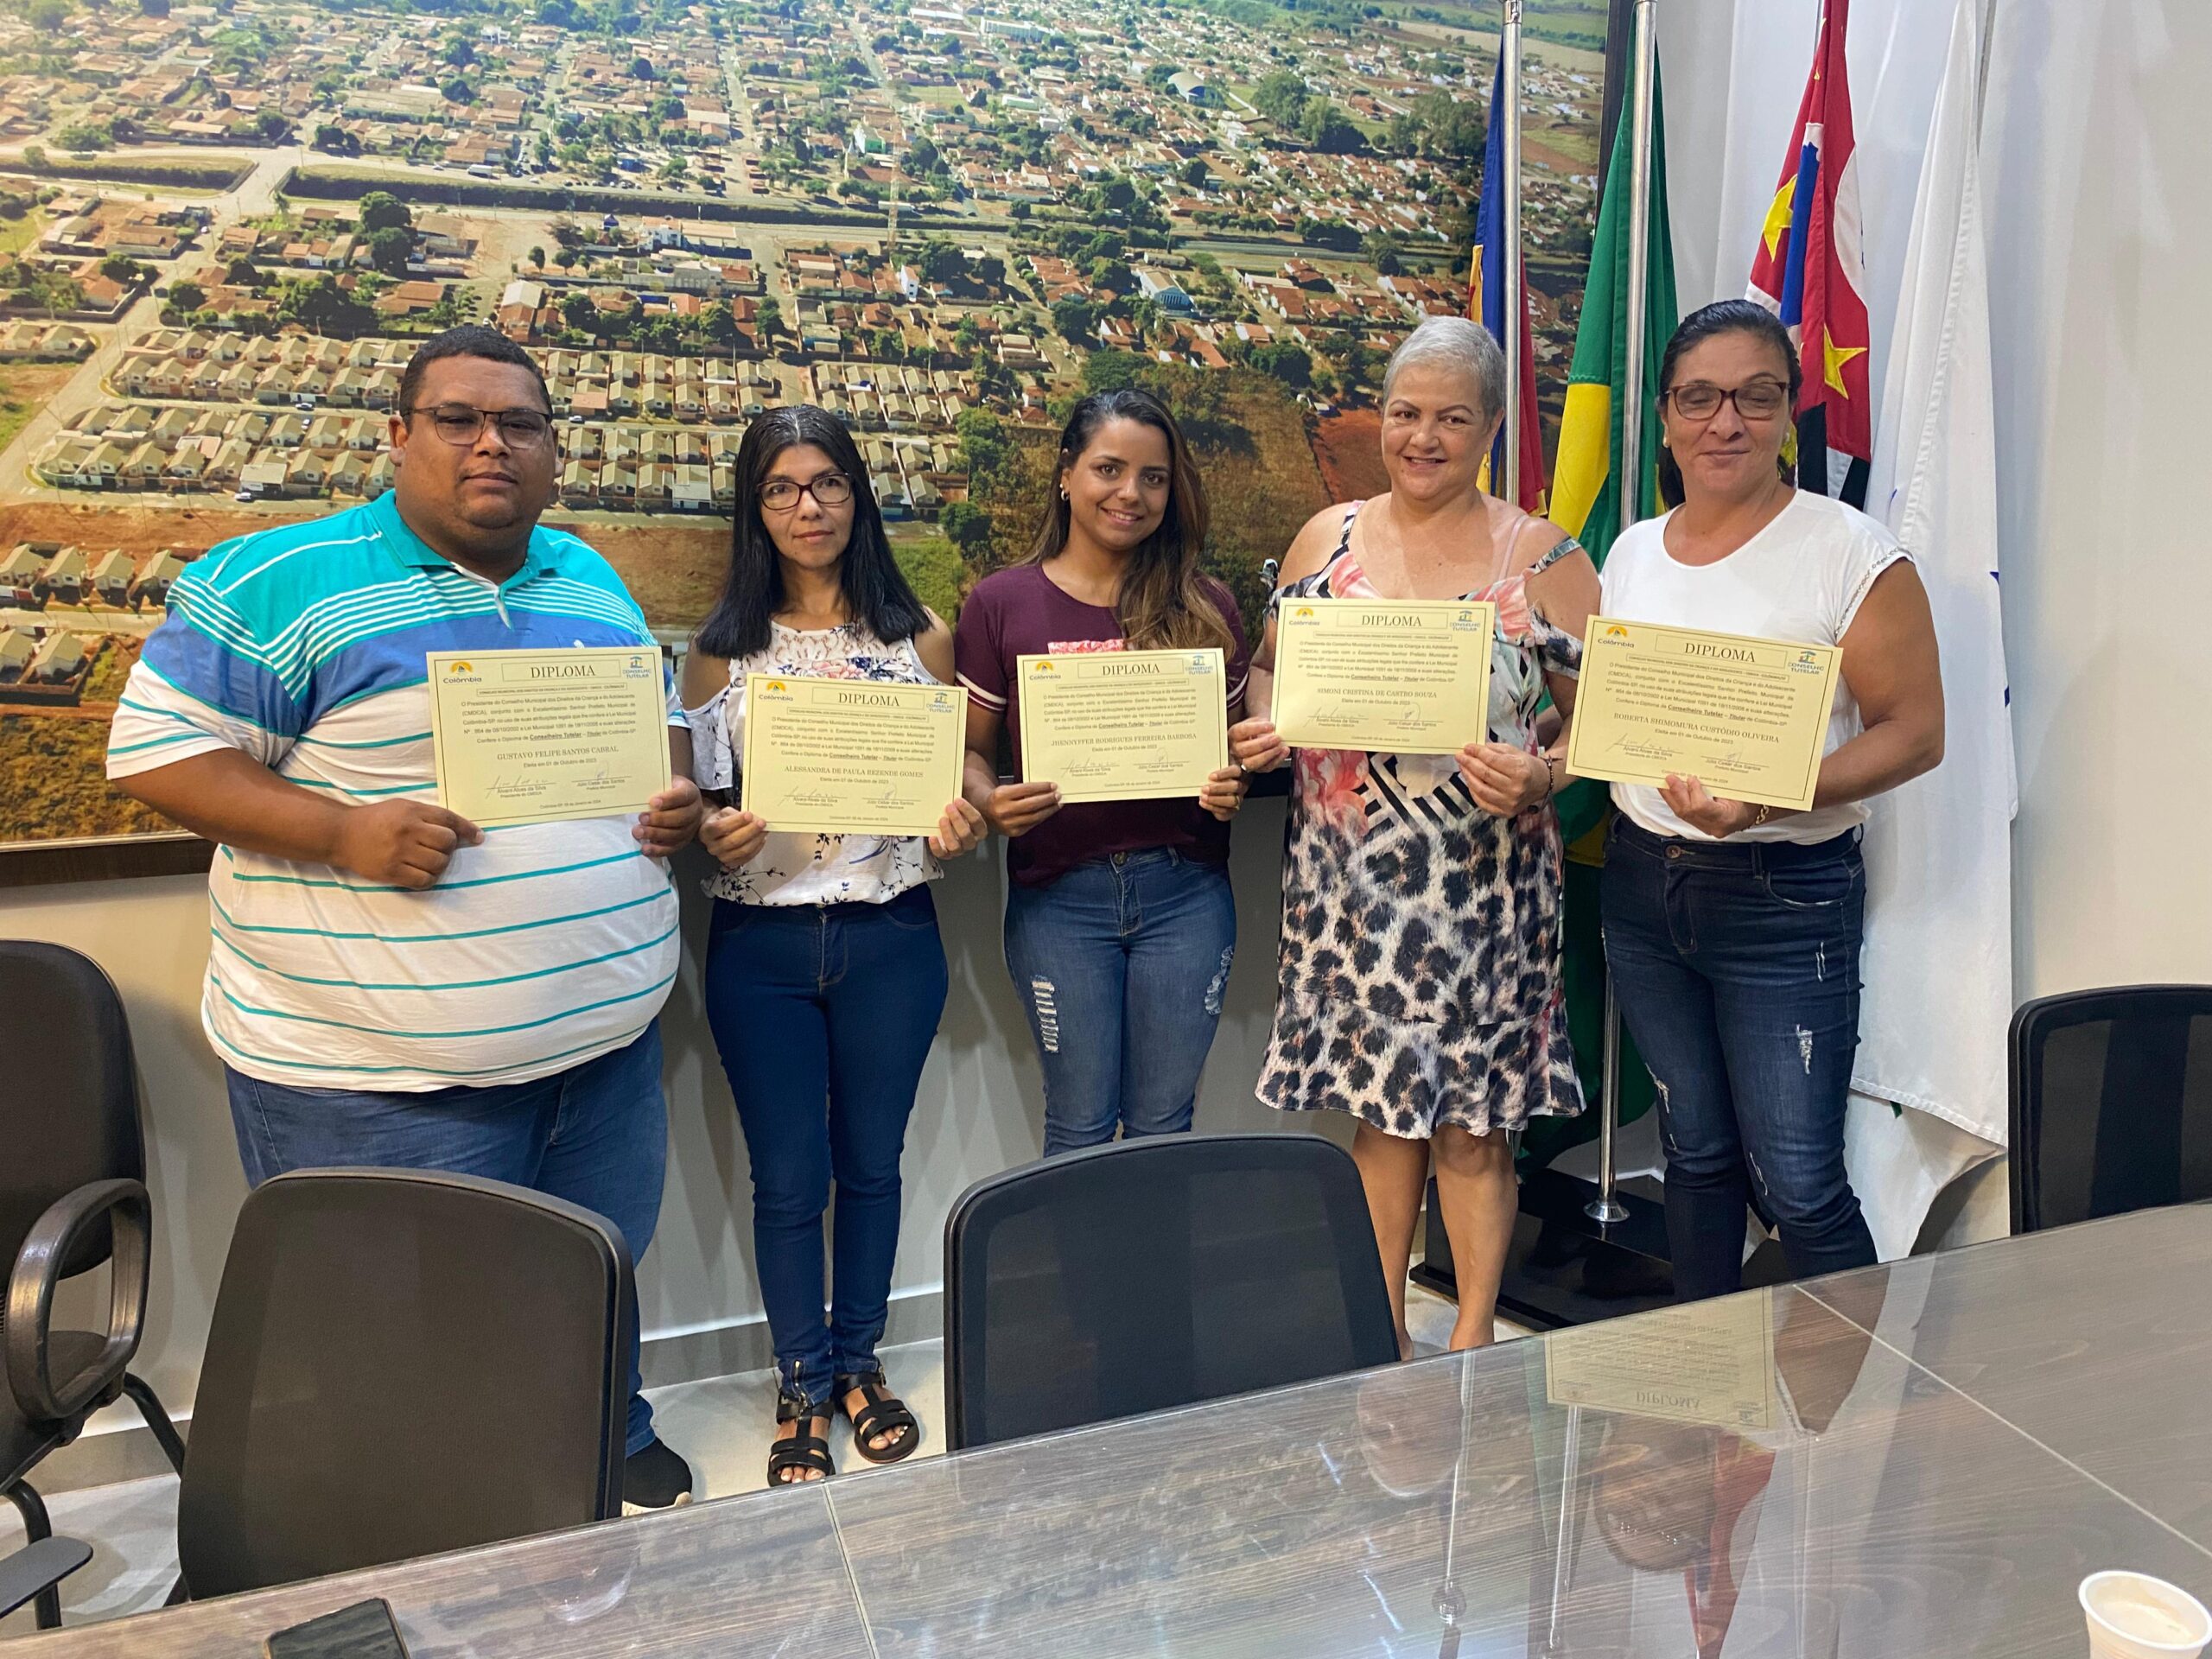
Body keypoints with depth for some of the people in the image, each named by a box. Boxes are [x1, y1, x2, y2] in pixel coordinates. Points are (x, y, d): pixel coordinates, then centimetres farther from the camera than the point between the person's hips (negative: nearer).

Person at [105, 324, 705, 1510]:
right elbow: (157, 753, -9)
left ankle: (616, 1444, 48)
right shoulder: (276, 584, -8)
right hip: (379, 1074, -5)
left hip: (606, 1037, 6)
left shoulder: (593, 582, 11)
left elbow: (660, 722, 22)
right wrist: (343, 831, -24)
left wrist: (676, 793, -1)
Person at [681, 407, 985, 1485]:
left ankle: (860, 1360, 35)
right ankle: (802, 1385, 28)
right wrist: (715, 833, -16)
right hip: (761, 942, 0)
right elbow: (690, 798, 6)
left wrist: (959, 829, -13)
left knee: (871, 1162, 14)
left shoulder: (918, 635, 4)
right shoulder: (720, 648, 3)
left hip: (890, 936, 1)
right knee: (787, 1179, 8)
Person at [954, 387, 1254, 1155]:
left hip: (1185, 889, 2)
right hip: (1058, 895, -1)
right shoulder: (1001, 603, 2)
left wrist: (1233, 786, -9)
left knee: (1163, 1123, 11)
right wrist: (989, 803, -16)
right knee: (1080, 1123, 8)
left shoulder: (1205, 607, 6)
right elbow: (972, 748, 5)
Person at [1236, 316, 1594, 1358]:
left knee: (1471, 1115, 4)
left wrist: (1542, 776, -20)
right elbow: (1272, 666, 16)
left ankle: (1473, 1339, 23)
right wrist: (1265, 728, -5)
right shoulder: (1326, 537, 9)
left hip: (1481, 880, -2)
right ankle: (1383, 1331, 27)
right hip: (1346, 874, 3)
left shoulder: (1542, 559, 0)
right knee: (1379, 1103, 11)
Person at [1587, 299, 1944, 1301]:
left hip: (1784, 895, -5)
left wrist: (1767, 797, -26)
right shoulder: (1632, 553, 8)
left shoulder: (1852, 554, -10)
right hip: (1642, 880, 5)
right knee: (1695, 1154, 18)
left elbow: (1914, 730, -11)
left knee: (1799, 1188, -2)